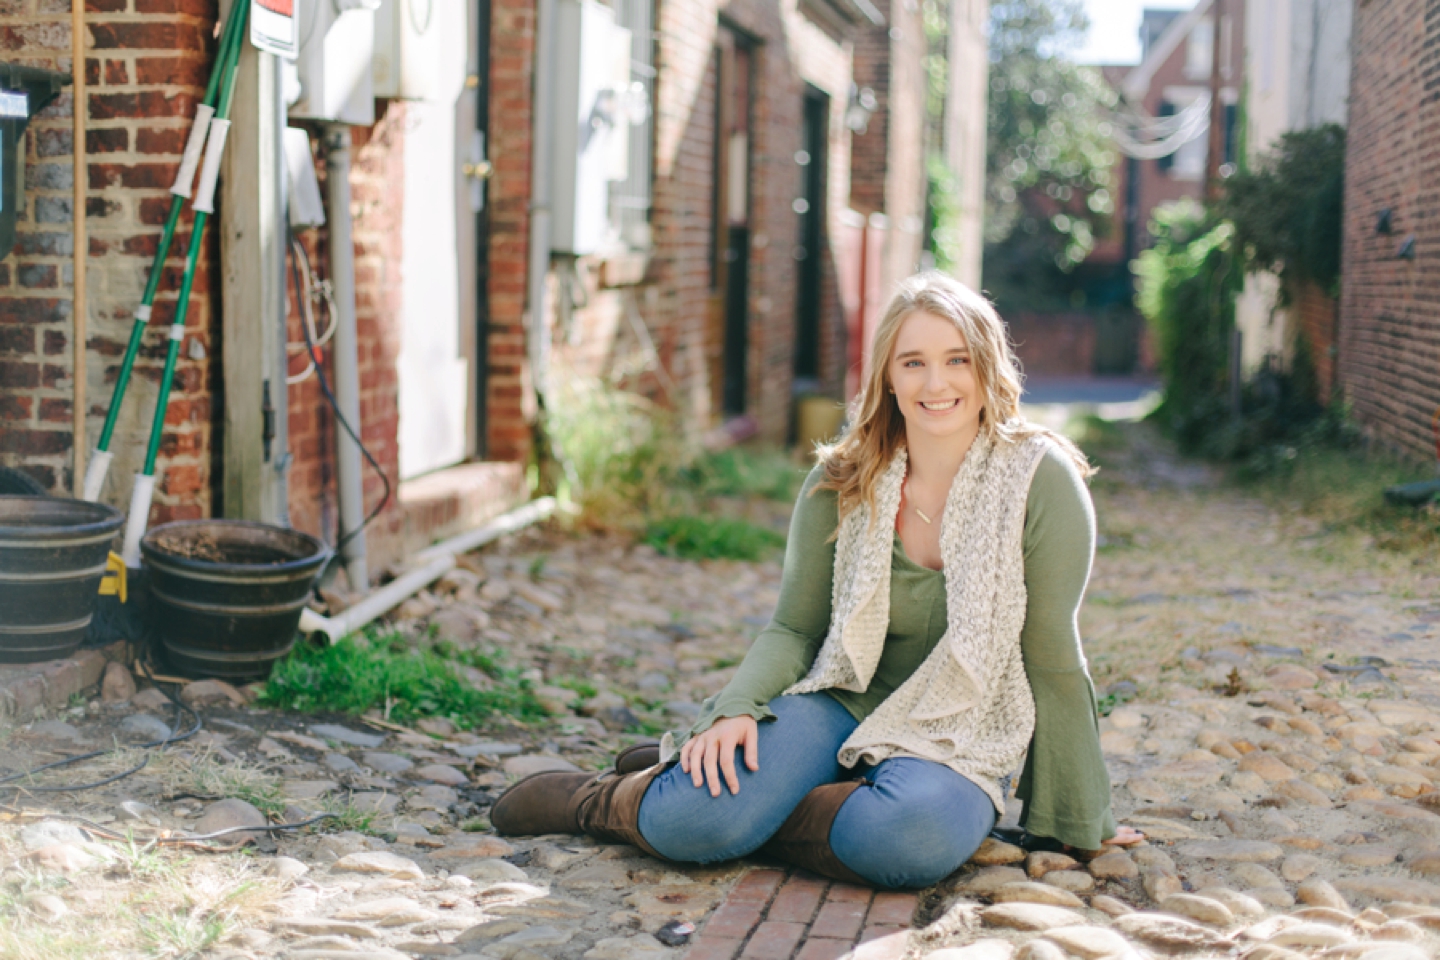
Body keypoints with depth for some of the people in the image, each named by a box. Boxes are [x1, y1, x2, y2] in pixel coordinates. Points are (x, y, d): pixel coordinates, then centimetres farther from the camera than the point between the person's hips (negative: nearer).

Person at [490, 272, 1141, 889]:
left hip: (957, 742, -1)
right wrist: (737, 710, -18)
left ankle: (746, 807, -11)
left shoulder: (1040, 480, -12)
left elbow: (1050, 659, -8)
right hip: (840, 705, 2)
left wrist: (1077, 821, -1)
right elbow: (793, 629, 3)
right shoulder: (841, 483, -2)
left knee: (912, 836, -39)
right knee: (690, 819, -28)